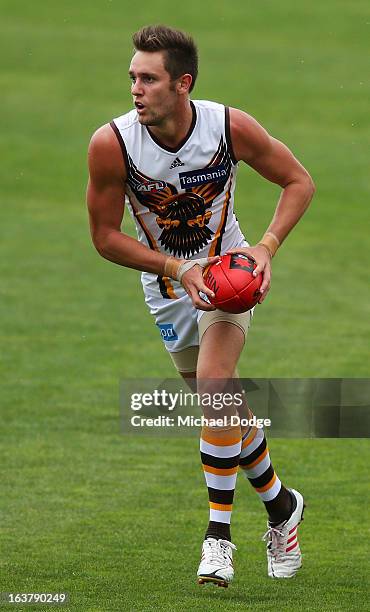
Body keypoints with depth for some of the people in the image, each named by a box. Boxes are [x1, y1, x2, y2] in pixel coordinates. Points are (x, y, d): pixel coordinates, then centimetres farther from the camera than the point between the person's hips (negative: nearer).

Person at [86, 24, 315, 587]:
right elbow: (105, 236, -13)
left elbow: (298, 181, -6)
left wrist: (267, 247, -20)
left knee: (214, 381, -24)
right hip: (167, 285, 2)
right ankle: (281, 507, 35)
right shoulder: (112, 144, -23)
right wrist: (179, 270, -23)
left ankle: (219, 534, -17)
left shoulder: (231, 127, -22)